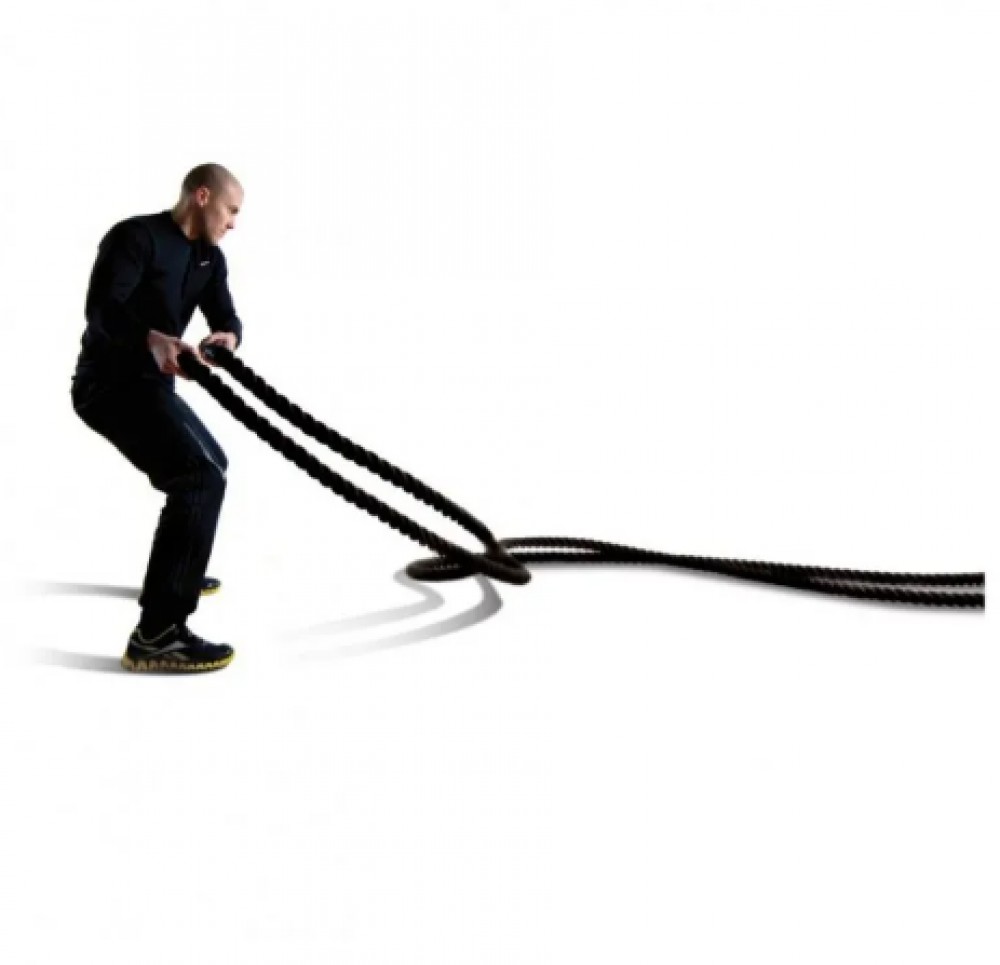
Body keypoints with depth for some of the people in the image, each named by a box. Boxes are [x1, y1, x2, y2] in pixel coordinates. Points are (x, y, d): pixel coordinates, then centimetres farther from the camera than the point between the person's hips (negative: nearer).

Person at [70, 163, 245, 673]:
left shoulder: (208, 257, 12)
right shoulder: (135, 236, -14)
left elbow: (225, 315, 1)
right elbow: (101, 307, -27)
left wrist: (228, 336, -23)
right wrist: (154, 339, -45)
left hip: (150, 383, 10)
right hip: (110, 383, -10)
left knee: (209, 462, 27)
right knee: (201, 476, -24)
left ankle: (176, 571, 44)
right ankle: (156, 634, -27)